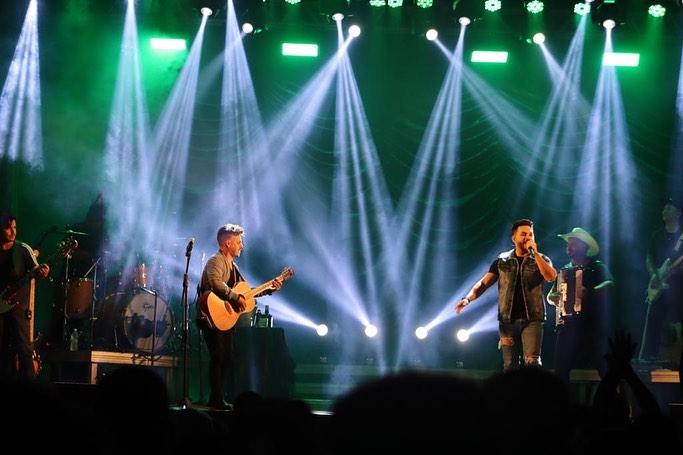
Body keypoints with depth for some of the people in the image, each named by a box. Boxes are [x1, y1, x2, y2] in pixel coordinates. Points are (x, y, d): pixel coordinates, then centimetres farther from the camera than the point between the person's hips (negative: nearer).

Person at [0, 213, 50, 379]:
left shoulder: (22, 249, 0)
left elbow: (35, 269, -5)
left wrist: (42, 271, -28)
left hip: (18, 304, -3)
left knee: (23, 346, -9)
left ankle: (28, 380, -7)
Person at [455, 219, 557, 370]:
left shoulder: (541, 259, 7)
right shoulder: (502, 261, 10)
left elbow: (551, 276, -14)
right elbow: (484, 283, 7)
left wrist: (534, 253, -12)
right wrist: (468, 298, -10)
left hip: (532, 319, -2)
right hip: (507, 320, 2)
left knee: (532, 363, -15)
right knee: (509, 365, 4)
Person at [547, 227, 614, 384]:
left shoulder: (598, 267, 4)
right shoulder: (564, 271, 19)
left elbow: (610, 284, -16)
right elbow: (550, 296, 23)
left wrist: (591, 291, -34)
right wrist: (552, 298, -2)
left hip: (593, 325, -4)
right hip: (568, 325, 4)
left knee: (604, 369, -11)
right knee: (561, 369, -2)